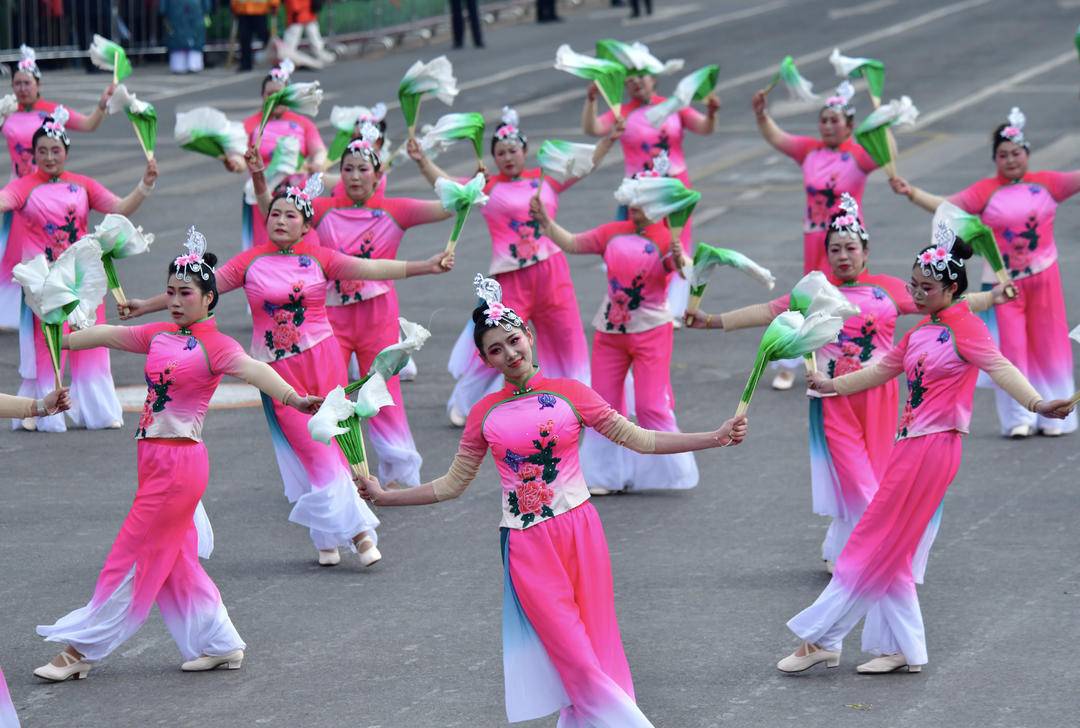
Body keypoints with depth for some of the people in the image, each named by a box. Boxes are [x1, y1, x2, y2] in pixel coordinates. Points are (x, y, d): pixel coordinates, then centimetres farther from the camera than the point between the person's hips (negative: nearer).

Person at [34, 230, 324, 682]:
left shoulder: (214, 346, -13)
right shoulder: (160, 336, 9)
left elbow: (253, 370, -30)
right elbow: (107, 336, 19)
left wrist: (292, 398, -47)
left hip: (180, 462, -8)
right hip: (153, 459, 8)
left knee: (131, 557, -1)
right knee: (172, 560, 13)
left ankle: (82, 649, 5)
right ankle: (220, 644, 21)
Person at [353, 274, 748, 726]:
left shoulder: (570, 395, 2)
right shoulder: (485, 414, 6)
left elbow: (639, 439, 2)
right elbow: (452, 485, 14)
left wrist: (715, 438, -6)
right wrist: (383, 497, 10)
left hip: (578, 534, 0)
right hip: (526, 547, 0)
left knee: (594, 652, -1)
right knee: (574, 658, -8)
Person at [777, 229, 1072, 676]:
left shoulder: (963, 325, -10)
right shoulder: (919, 333, 14)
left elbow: (999, 367, -24)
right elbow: (882, 371, 29)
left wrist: (1037, 404, -40)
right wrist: (833, 385, 37)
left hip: (934, 446, -9)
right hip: (910, 445, 9)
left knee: (877, 547, -4)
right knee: (890, 552, 10)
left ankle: (820, 639, -1)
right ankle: (901, 648, 16)